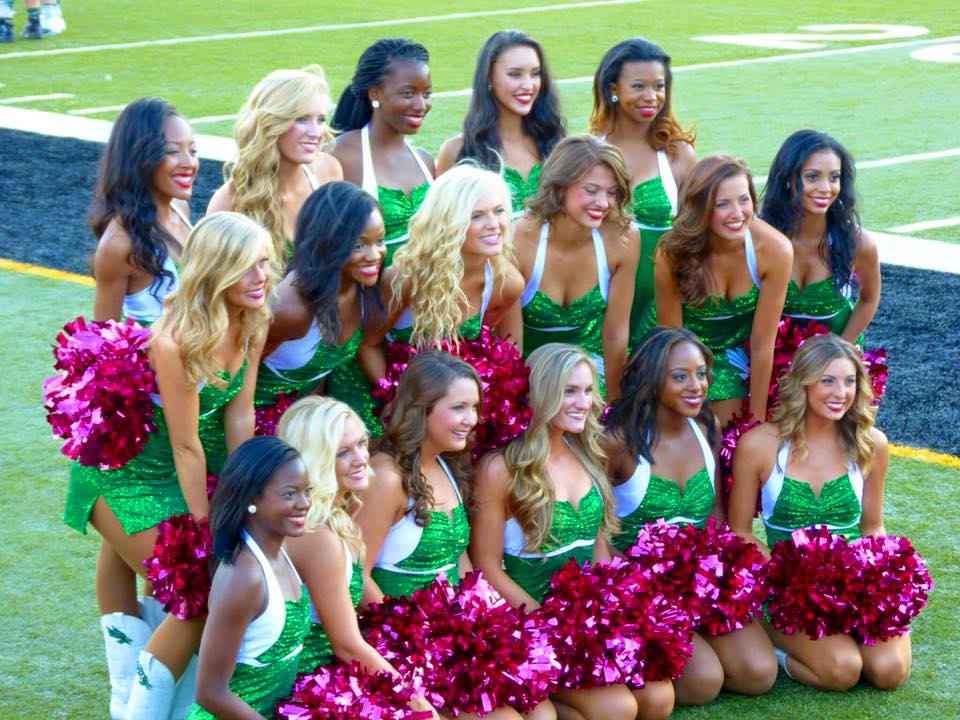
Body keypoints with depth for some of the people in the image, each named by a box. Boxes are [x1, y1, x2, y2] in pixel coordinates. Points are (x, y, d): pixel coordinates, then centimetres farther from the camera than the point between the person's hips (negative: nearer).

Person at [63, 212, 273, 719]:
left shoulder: (253, 324, -9)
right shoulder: (176, 342, -30)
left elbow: (239, 416, -7)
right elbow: (186, 446, -24)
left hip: (197, 470, 7)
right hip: (129, 474, -7)